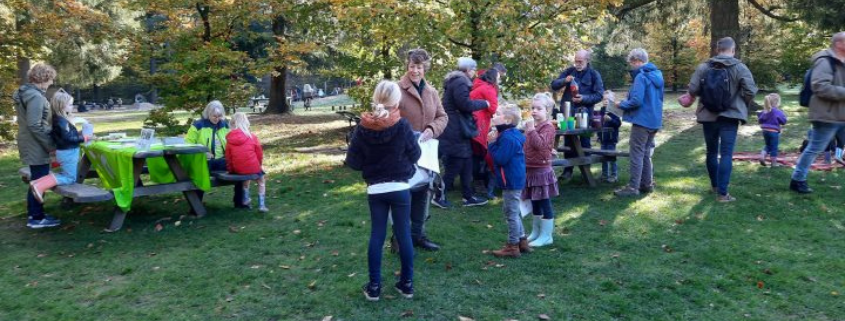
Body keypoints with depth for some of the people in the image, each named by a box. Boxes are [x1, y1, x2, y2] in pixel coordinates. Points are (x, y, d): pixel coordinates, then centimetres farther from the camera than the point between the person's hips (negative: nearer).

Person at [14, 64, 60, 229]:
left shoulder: (26, 93, 12)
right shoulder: (36, 96, -20)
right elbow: (34, 126, -25)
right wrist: (51, 145, -17)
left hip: (31, 145, 10)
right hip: (36, 147, -10)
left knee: (37, 180, 19)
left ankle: (33, 213, 29)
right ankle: (36, 218, 8)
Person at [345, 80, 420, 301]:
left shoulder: (363, 128, -7)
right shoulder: (402, 126, -13)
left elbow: (352, 162, -5)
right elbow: (415, 155, -3)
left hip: (375, 190, 2)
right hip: (400, 188, -2)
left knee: (376, 236, 10)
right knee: (404, 235, 9)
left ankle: (374, 287, 14)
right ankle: (407, 283, 18)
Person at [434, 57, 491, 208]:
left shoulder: (455, 81, 17)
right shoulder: (460, 82, -16)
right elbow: (465, 104, -23)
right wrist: (484, 103, -10)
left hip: (457, 130, 11)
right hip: (456, 132, -11)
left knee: (466, 163, 13)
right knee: (455, 165, -3)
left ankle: (468, 196, 19)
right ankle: (439, 196, 6)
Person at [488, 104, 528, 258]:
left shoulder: (507, 138, -22)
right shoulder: (511, 134, 11)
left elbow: (500, 159, -25)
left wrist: (492, 144, -15)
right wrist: (494, 142, 3)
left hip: (510, 181, -11)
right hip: (515, 180, 11)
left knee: (511, 212, -2)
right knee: (513, 211, 21)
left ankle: (513, 246, 7)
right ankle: (522, 240, 31)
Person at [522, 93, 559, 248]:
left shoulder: (548, 127, -13)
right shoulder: (532, 126, 14)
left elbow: (539, 143, -28)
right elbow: (526, 145, 22)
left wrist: (531, 129, -30)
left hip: (541, 170, -9)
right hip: (530, 170, 9)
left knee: (545, 203, -1)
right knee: (535, 203, 18)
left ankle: (546, 236, 6)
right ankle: (536, 232, 29)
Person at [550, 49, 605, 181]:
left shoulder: (594, 74, -1)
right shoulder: (569, 71, 5)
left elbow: (599, 95, -5)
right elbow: (554, 85, 2)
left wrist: (584, 98, -21)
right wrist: (565, 80, -17)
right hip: (568, 111, 2)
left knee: (584, 142, 7)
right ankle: (568, 170, 14)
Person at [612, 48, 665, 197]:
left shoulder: (641, 76, -16)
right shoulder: (657, 74, 12)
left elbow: (636, 101, -23)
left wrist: (621, 104, -6)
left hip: (642, 120, -9)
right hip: (654, 120, 9)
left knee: (636, 154, -5)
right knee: (645, 153, 17)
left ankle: (633, 187, -3)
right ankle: (647, 184, 22)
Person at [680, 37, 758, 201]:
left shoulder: (703, 67, -1)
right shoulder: (740, 67, -6)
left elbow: (692, 90, -4)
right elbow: (751, 91, -11)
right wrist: (744, 105, 9)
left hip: (708, 116, 3)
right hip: (730, 116, -3)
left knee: (712, 152, 17)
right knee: (726, 154, -3)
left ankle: (715, 185, 32)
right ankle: (722, 193, -6)